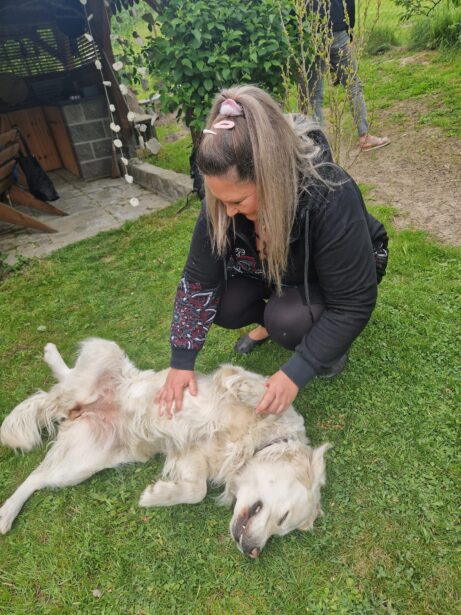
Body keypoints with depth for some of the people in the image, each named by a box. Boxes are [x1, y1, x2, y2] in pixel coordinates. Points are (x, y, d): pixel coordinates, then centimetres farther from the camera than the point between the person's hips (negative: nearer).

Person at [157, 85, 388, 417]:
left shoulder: (330, 199, -38)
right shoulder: (222, 198, -25)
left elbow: (353, 304, -32)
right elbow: (199, 281, -19)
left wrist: (296, 373, -34)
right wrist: (182, 361, -20)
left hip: (332, 277, -4)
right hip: (273, 268, 4)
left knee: (286, 320, -32)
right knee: (222, 307, -19)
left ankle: (326, 342, 2)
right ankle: (271, 322, 12)